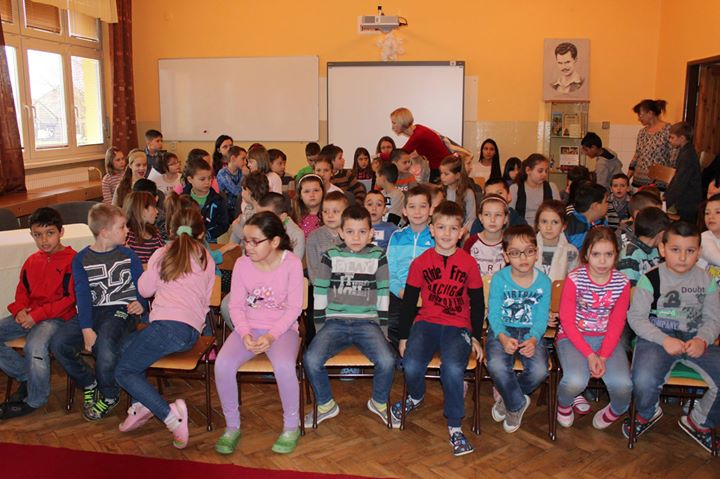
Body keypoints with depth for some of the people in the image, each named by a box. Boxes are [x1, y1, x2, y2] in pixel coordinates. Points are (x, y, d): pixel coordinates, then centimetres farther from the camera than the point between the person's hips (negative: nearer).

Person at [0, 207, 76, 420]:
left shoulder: (71, 259, -10)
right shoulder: (32, 261, 14)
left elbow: (69, 298, -14)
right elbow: (22, 291, 19)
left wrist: (37, 315, -19)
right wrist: (20, 310, -4)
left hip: (56, 316, -8)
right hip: (28, 315, 8)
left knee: (35, 346, -34)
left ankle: (35, 399, -9)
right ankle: (25, 375, 10)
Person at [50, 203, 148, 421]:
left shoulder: (128, 255, 7)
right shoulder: (81, 260, 6)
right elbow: (83, 295, -3)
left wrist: (140, 304, -17)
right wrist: (86, 329, -15)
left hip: (121, 310, -3)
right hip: (92, 312, 3)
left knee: (105, 342, -33)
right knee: (58, 343, -19)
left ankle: (109, 395, -6)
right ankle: (89, 384, 8)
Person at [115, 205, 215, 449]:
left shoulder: (162, 254, 7)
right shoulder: (207, 260, 17)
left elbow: (144, 289, 15)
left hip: (169, 325, -6)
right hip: (193, 331, 7)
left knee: (124, 371, 1)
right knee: (128, 344, 25)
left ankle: (171, 415, -19)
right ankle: (142, 404, 8)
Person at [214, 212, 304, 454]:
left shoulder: (292, 263, -9)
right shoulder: (242, 264, -1)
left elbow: (294, 307, -9)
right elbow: (236, 305, 1)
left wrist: (271, 336, -20)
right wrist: (245, 334, -16)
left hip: (282, 328, -3)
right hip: (248, 328, 3)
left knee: (284, 366, -34)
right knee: (222, 364, -25)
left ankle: (291, 426, -6)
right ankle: (232, 426, -2)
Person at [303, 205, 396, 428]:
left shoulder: (378, 257, 6)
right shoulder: (331, 256, 6)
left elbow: (383, 292, 10)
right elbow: (320, 292, 9)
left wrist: (382, 327, 7)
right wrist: (320, 326, 5)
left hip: (367, 322, 0)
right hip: (336, 321, 1)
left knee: (387, 361, -26)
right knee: (311, 359, -24)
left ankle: (379, 402, 7)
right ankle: (326, 405, 4)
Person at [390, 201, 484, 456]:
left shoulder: (468, 263, 3)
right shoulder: (420, 262, 3)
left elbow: (478, 303, 8)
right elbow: (408, 301, 7)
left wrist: (476, 337, 4)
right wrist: (403, 336, 4)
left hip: (458, 326, -1)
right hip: (426, 322, 1)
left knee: (453, 368, -28)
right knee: (411, 365, -23)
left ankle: (455, 425, -6)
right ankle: (416, 397, 14)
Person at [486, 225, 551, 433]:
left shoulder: (543, 281, -2)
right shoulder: (499, 278, -7)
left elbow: (541, 318, -3)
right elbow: (493, 313, -8)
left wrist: (533, 339, -23)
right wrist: (503, 338, -26)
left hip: (531, 333, 2)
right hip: (502, 331, -1)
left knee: (539, 370, -26)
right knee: (496, 365, -31)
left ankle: (508, 397, 8)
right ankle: (517, 404, 2)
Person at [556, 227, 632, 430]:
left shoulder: (622, 283, -3)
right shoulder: (574, 279, -12)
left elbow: (617, 324, -1)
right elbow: (567, 321, -9)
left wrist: (603, 356, -13)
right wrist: (589, 355, -16)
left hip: (606, 339, 3)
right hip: (573, 337, -2)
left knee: (623, 385, -22)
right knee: (576, 381, -29)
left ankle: (616, 410, 15)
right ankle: (563, 405, 8)